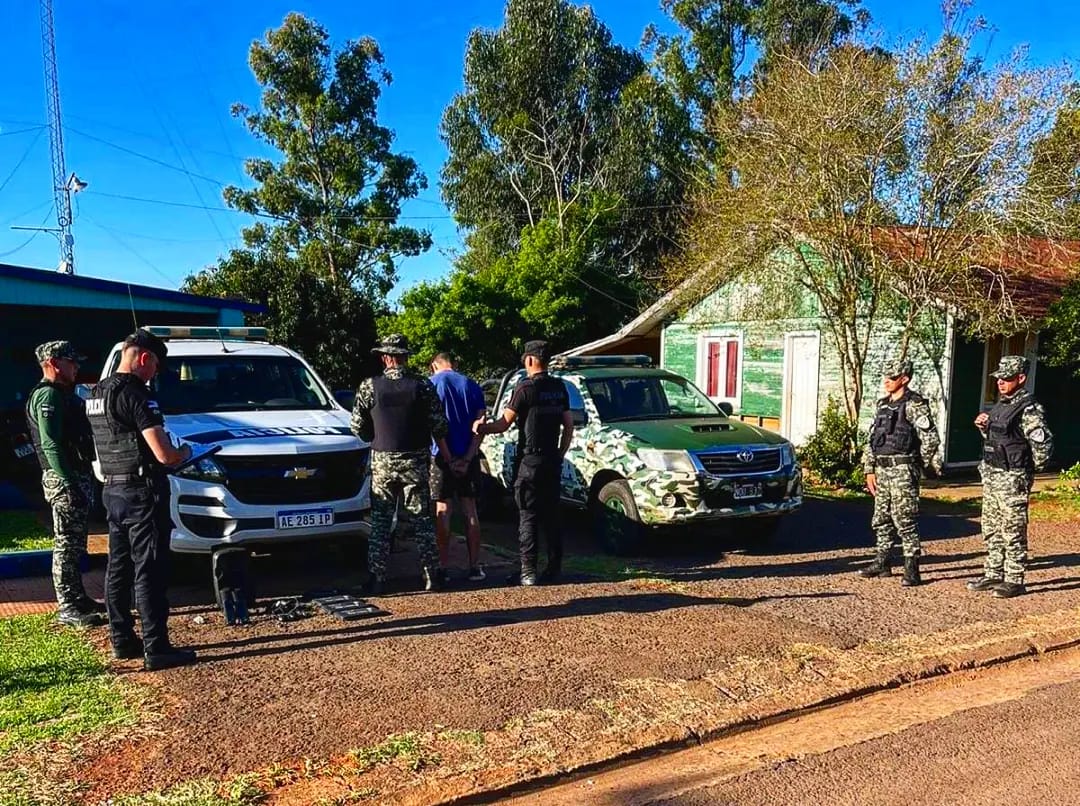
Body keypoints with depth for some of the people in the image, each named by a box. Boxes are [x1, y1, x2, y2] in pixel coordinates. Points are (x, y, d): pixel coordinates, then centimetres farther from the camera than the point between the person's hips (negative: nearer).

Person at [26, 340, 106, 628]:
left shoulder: (63, 394, 18)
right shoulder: (48, 396, -14)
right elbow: (51, 445, -22)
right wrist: (70, 484, -26)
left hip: (77, 476, 10)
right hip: (63, 479, -10)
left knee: (75, 543, 16)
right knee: (67, 543, -5)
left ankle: (77, 598, 25)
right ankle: (67, 608, 0)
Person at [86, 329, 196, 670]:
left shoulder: (97, 394, 11)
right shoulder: (135, 394, -19)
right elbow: (164, 455, -22)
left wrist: (156, 438, 18)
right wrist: (185, 453, -2)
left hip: (113, 491, 9)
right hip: (142, 493, -9)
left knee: (118, 569, 15)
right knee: (149, 573, -4)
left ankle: (122, 640, 25)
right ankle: (156, 649, 1)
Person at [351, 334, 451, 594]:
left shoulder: (369, 386, -6)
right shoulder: (423, 386, -6)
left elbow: (358, 428, -3)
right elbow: (438, 426, -3)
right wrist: (445, 454, 13)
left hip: (382, 462, 0)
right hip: (415, 462, 0)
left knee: (380, 523, 8)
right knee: (422, 521, 9)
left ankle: (377, 578, 7)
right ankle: (432, 576, 11)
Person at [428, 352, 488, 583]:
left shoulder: (431, 384, -2)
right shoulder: (472, 386, 6)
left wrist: (448, 457, -6)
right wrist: (467, 458, -8)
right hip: (468, 456, 3)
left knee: (442, 511, 5)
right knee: (470, 511, 9)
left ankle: (443, 567, 6)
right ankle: (474, 567, 12)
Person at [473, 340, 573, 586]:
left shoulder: (526, 388, -12)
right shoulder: (560, 388, 9)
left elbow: (504, 424, -13)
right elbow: (568, 426, 12)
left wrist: (480, 428, -1)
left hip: (530, 461, -6)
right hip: (553, 461, 6)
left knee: (528, 517, -2)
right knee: (551, 515, 12)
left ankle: (528, 571, -2)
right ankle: (554, 568, 16)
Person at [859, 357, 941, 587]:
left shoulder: (914, 405, -9)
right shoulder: (883, 405, 15)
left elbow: (930, 439, -12)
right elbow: (871, 439, 17)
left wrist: (927, 467, -1)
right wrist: (869, 470, 12)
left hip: (902, 470, -8)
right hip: (881, 469, 8)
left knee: (904, 520, -8)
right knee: (881, 519, 13)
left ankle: (912, 570, -2)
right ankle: (883, 563, 24)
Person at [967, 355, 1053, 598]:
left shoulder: (1028, 409, -15)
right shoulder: (1000, 404, 13)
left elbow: (1043, 444, -21)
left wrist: (1029, 469, -9)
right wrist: (983, 427, 6)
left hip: (1012, 480, -9)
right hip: (991, 475, 9)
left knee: (1013, 532, -1)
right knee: (991, 530, 14)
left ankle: (1014, 581, 7)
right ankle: (993, 575, 23)